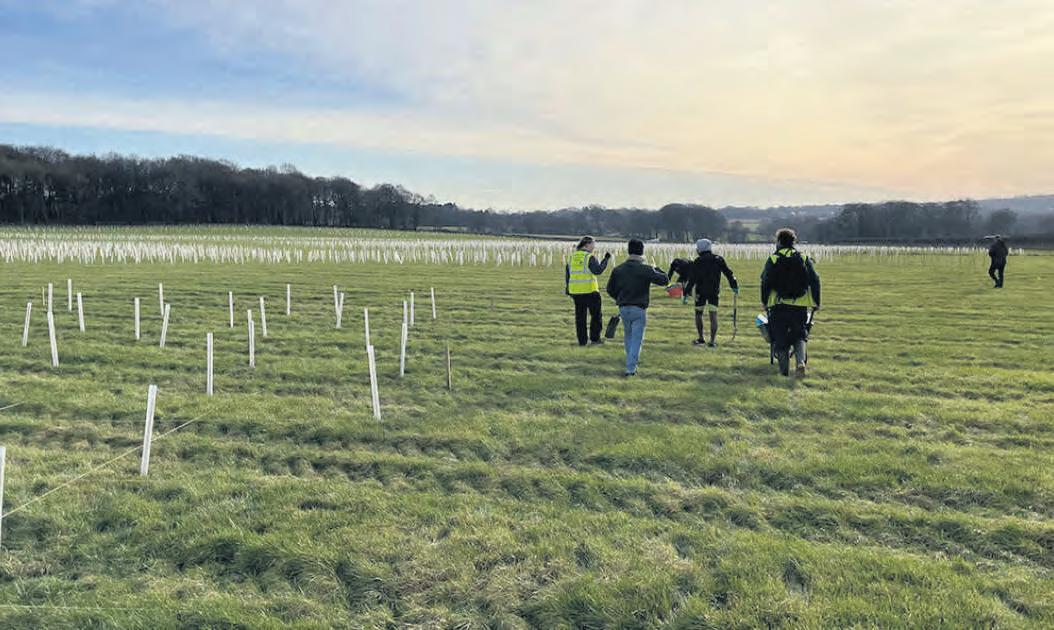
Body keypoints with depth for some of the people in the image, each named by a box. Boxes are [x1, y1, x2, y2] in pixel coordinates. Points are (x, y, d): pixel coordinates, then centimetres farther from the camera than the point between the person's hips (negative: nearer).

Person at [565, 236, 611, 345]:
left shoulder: (572, 257, 10)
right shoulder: (590, 257, -10)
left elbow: (567, 273, 14)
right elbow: (598, 270, -20)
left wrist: (567, 288, 22)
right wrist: (606, 260, -12)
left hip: (575, 291, 6)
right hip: (590, 291, -6)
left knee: (580, 316, 9)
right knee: (596, 314, 9)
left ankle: (582, 340, 10)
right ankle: (595, 337, 7)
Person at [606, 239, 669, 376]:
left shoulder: (618, 270, 1)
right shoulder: (646, 270, -11)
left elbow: (610, 289, 8)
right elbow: (665, 280, -7)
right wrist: (657, 270, 12)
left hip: (623, 308, 4)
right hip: (639, 309, -4)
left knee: (628, 336, 23)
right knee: (637, 339, 2)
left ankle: (631, 363, 35)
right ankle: (631, 368, -4)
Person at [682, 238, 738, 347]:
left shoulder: (697, 262, -4)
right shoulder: (718, 260, 2)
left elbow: (691, 279, -5)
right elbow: (729, 273, 1)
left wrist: (686, 292, 0)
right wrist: (734, 286, 7)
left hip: (700, 292, -1)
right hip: (714, 292, 2)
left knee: (698, 314, 15)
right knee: (713, 316, 0)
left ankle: (701, 338, 20)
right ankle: (713, 340, -5)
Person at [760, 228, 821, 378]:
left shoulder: (773, 259, -1)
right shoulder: (804, 259, 6)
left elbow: (765, 281, -6)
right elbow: (815, 280, 3)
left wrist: (764, 301, 5)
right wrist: (816, 302, 9)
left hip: (779, 305, -2)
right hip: (800, 305, 2)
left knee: (780, 338, 7)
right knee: (799, 336, 12)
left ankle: (784, 369, 7)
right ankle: (801, 361, -12)